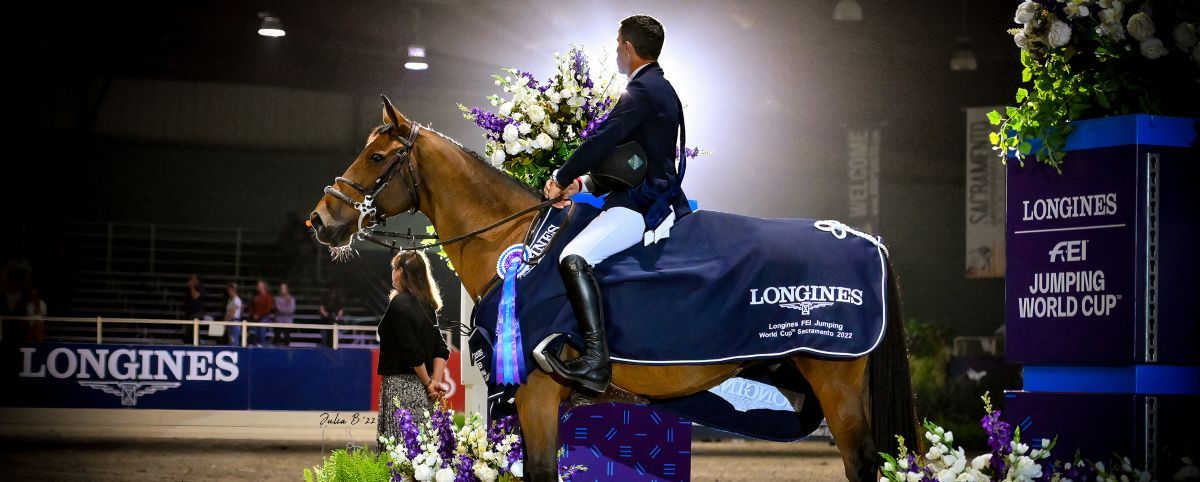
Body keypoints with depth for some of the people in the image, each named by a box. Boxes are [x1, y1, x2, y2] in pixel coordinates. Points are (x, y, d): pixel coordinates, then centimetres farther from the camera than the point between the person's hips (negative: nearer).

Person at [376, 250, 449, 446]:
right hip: (421, 391, 9)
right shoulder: (425, 305, 14)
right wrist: (436, 381, 0)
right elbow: (442, 350, 9)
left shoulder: (399, 303, -11)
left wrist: (428, 384, -8)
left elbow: (413, 351, -16)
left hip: (401, 385, -9)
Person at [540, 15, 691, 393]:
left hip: (642, 205, -11)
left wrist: (561, 179, -6)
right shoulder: (662, 89, 19)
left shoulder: (642, 91, -14)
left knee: (574, 259, -27)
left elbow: (601, 143, -20)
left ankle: (596, 361, -37)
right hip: (660, 200, 11)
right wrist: (580, 184, 11)